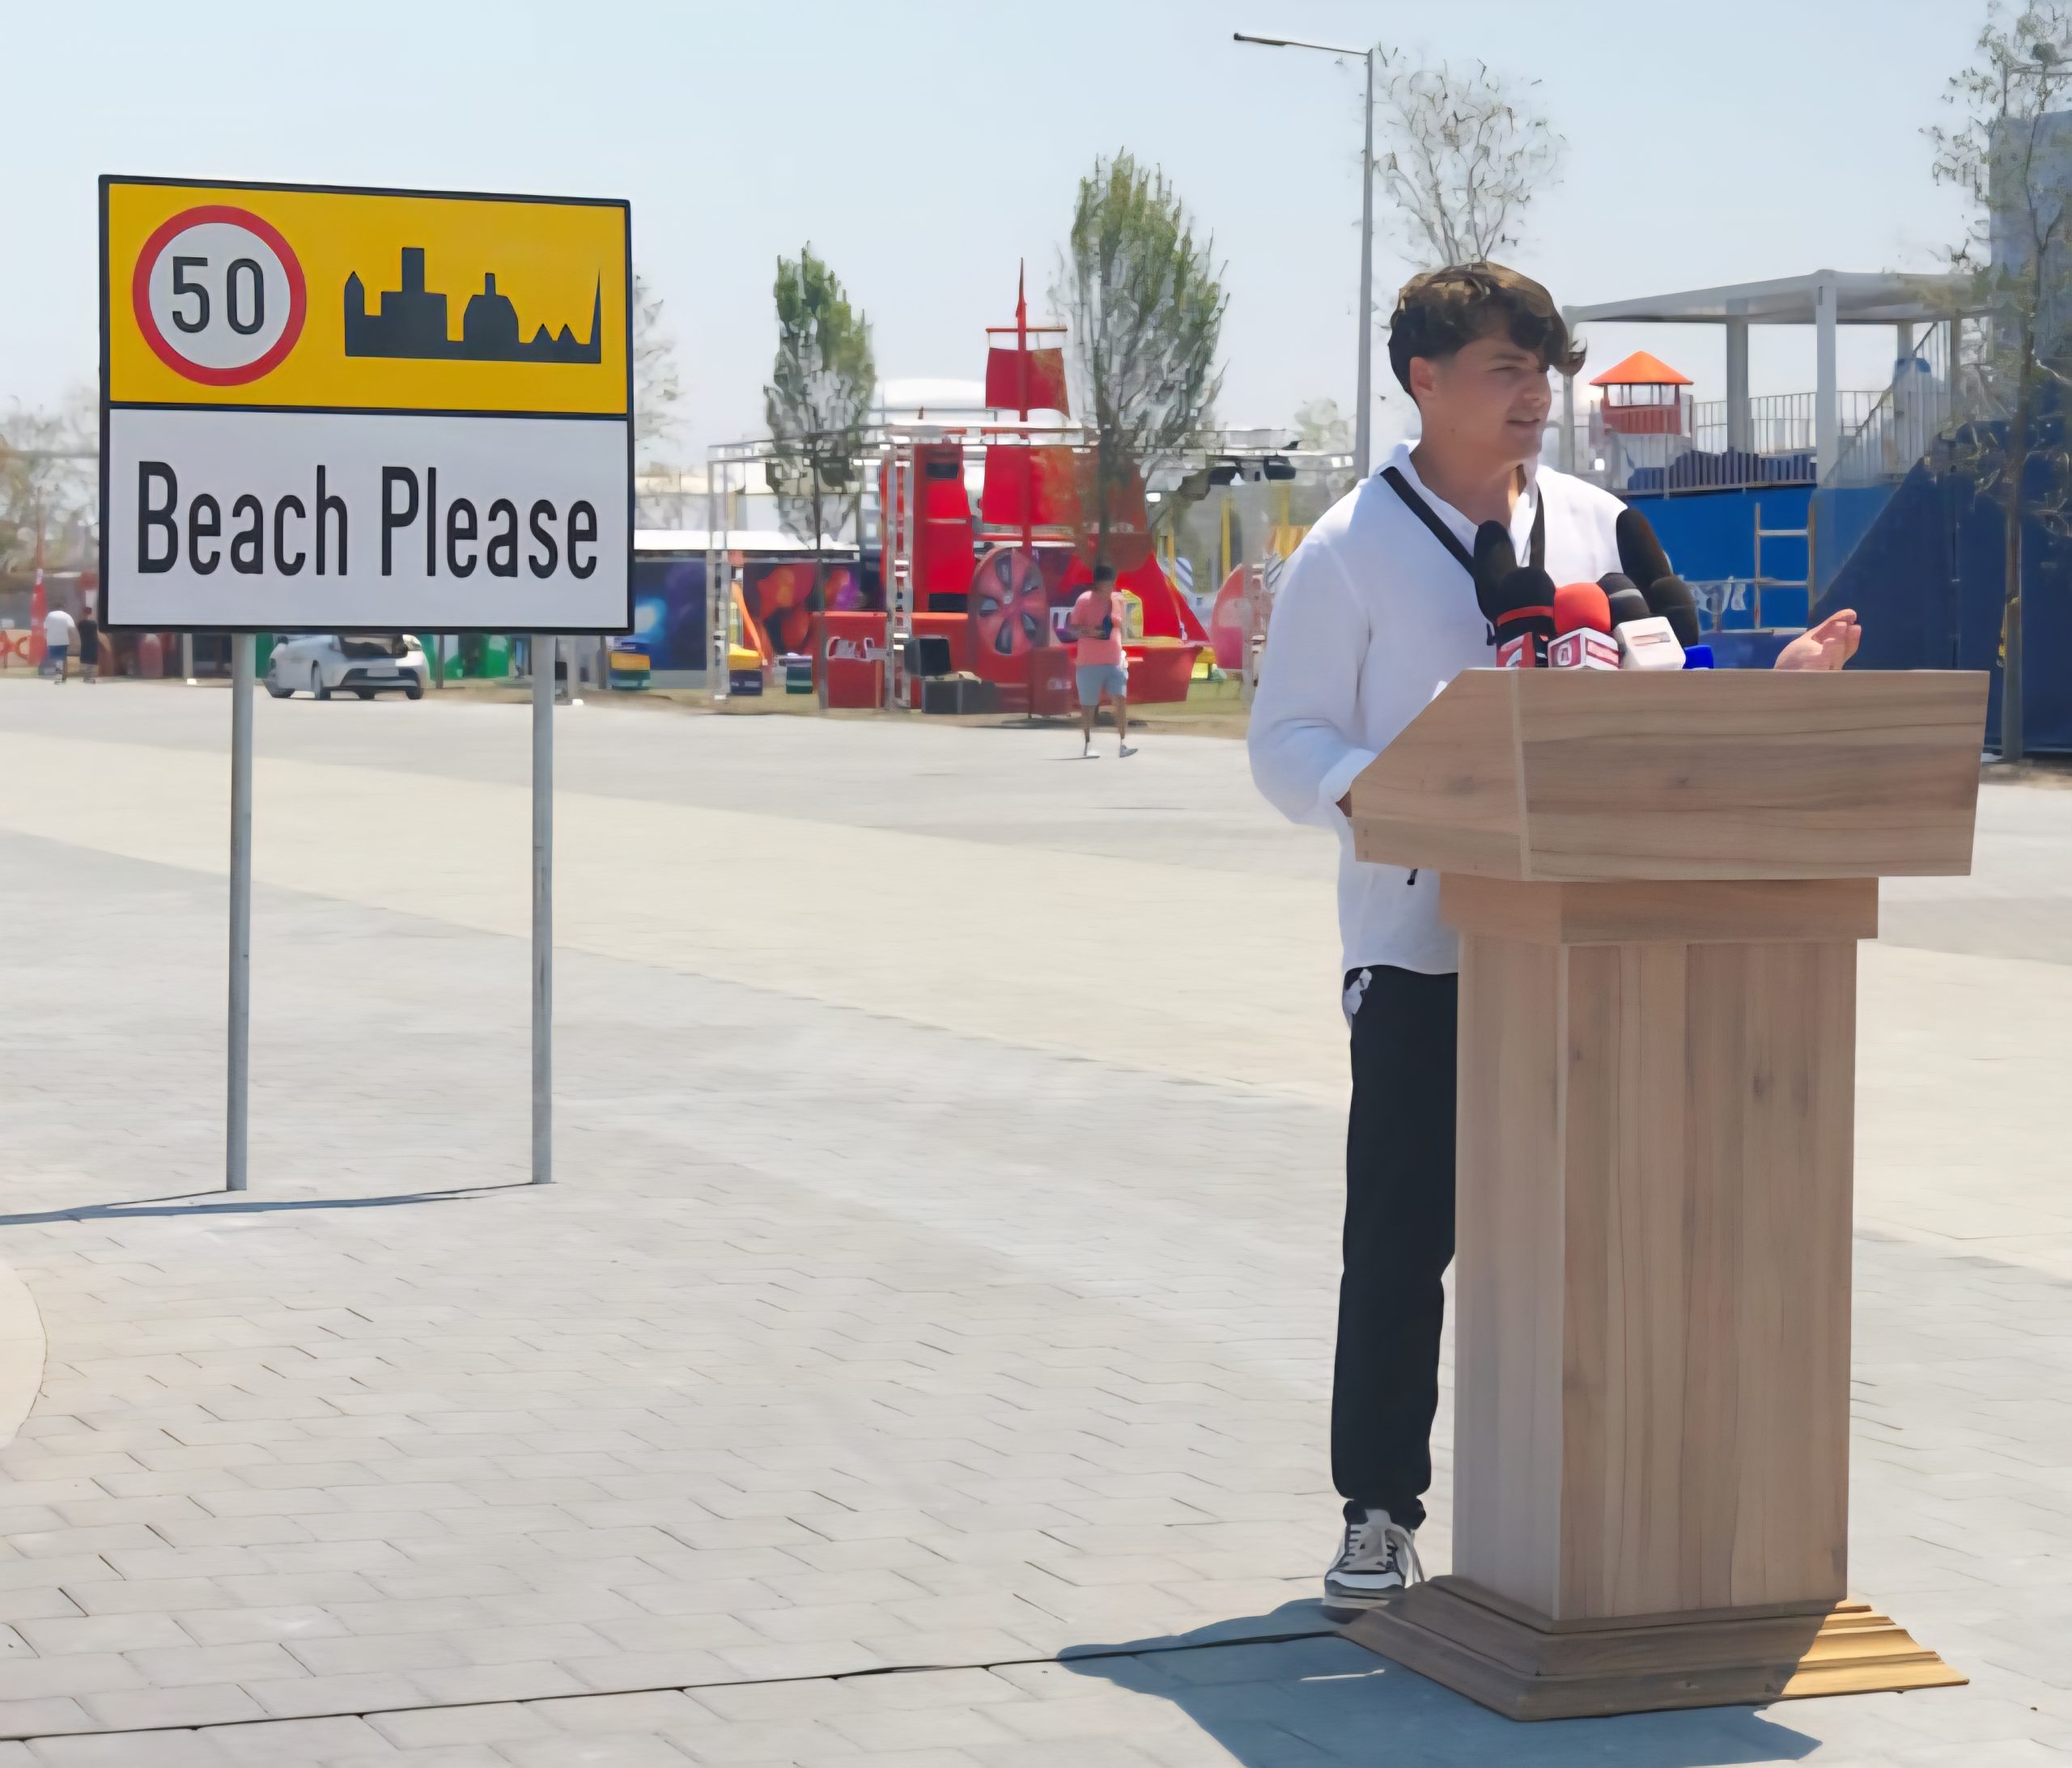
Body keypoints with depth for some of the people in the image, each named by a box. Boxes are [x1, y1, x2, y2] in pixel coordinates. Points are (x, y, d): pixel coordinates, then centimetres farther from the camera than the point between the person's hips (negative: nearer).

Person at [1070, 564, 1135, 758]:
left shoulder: (1117, 601, 11)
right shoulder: (1085, 600, -5)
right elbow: (1073, 629, -5)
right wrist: (1087, 631, -24)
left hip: (1114, 662, 4)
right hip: (1090, 663, -4)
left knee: (1121, 700, -11)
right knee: (1088, 705, 4)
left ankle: (1123, 743, -12)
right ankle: (1088, 745, 14)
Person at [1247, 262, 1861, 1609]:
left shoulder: (1596, 526, 12)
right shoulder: (1350, 550, -1)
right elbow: (1288, 744, -3)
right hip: (1421, 946, -4)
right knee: (1401, 1236, -1)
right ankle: (1381, 1508, 11)